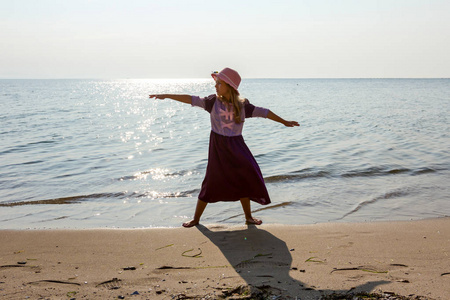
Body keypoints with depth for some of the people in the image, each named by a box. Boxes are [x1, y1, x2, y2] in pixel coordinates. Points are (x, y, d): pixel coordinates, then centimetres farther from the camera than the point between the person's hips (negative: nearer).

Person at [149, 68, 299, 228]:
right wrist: (166, 96, -10)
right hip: (218, 147, -1)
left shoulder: (242, 105, -2)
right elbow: (191, 100, -7)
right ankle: (196, 218, 17)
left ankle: (248, 216, 21)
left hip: (236, 145, 1)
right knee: (212, 182, 2)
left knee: (243, 180, 3)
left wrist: (284, 122, 7)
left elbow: (262, 112, 2)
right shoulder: (213, 101, -5)